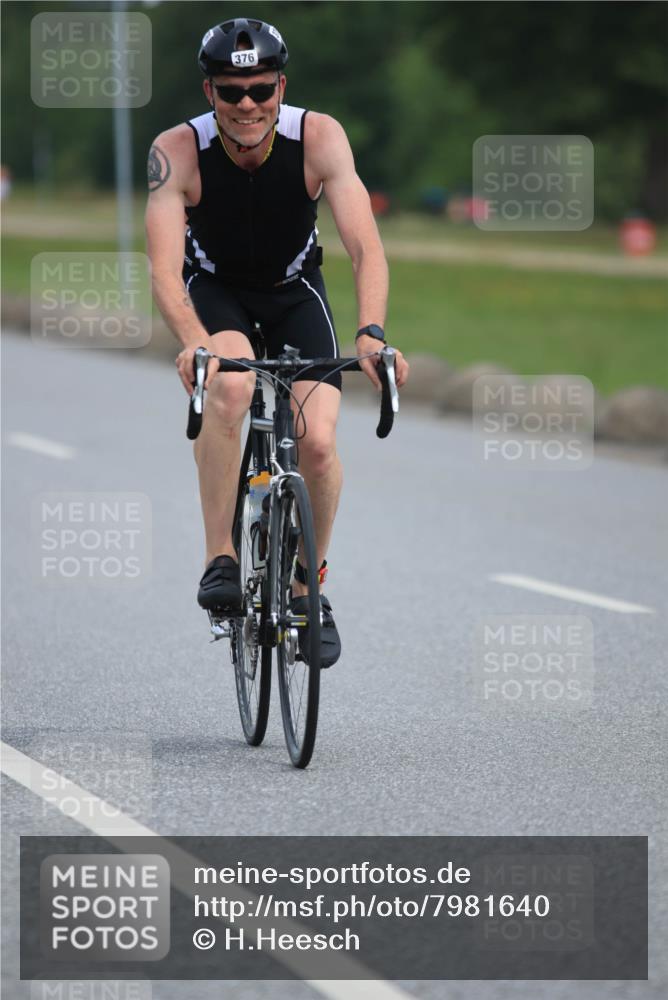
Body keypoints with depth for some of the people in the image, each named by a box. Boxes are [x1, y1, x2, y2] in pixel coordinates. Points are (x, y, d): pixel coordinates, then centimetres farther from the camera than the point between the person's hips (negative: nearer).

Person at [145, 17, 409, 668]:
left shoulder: (319, 137, -25)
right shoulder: (177, 151, -27)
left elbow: (365, 247, -32)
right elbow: (165, 271, -36)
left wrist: (371, 333, -49)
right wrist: (195, 342, -55)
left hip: (294, 292, 1)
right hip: (213, 293, -1)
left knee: (318, 443, -17)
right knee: (229, 384, -35)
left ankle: (307, 586, 9)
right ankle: (220, 561, -24)